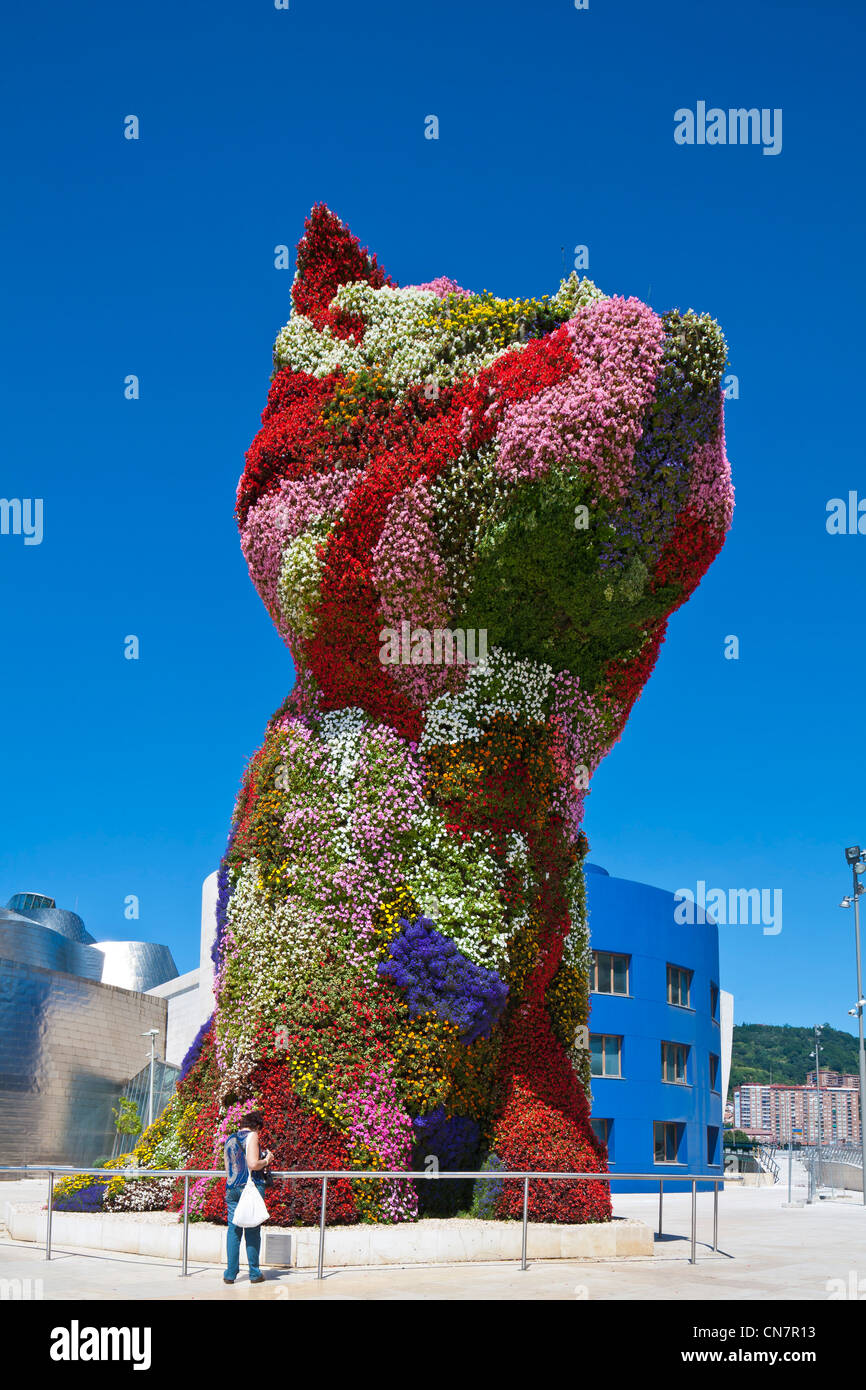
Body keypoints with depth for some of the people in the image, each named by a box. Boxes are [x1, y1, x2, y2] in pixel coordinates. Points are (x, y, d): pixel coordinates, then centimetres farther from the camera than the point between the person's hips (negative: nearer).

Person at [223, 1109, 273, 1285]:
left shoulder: (230, 1139, 16)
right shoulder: (251, 1136, -4)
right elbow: (253, 1164, -14)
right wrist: (267, 1160, 3)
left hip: (232, 1189, 5)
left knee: (233, 1230, 6)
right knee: (253, 1231, 1)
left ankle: (230, 1273, 2)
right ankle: (254, 1273, 6)